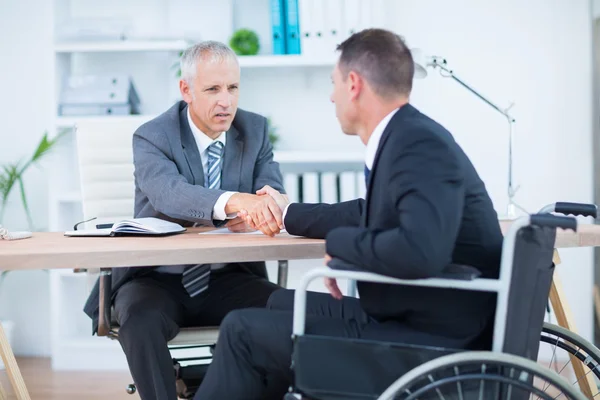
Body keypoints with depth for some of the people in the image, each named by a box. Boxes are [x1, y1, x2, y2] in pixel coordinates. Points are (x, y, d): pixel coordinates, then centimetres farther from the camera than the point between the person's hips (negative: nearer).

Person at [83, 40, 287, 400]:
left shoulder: (254, 129, 4)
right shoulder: (152, 137, -10)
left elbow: (273, 192, -6)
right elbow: (168, 193, -32)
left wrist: (256, 209, -33)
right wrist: (233, 202, -52)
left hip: (227, 279, 3)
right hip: (158, 278, -3)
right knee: (141, 318, -36)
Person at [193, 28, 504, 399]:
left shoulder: (421, 146, -22)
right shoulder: (406, 137, 7)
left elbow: (419, 251, -37)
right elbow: (369, 215, 25)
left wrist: (338, 242, -18)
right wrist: (290, 214, 34)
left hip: (433, 342, -9)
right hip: (407, 317, 9)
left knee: (243, 329, -2)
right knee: (283, 303, 24)